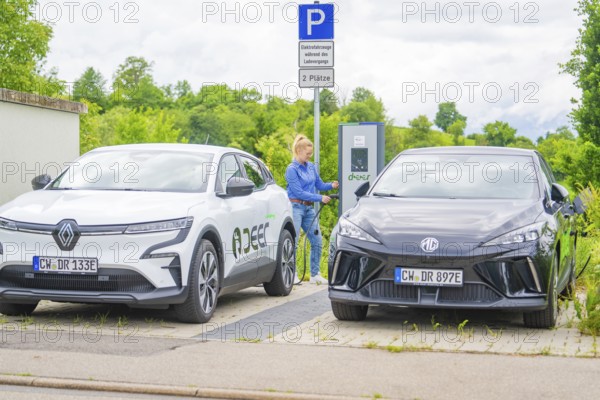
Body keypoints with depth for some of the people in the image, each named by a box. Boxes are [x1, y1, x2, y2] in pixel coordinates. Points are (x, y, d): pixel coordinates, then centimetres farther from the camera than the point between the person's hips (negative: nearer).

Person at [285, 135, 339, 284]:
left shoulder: (311, 167, 10)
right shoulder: (292, 169, -11)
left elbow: (319, 185, 16)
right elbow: (298, 192, -16)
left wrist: (331, 185, -5)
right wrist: (320, 198, -18)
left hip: (309, 208, 7)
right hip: (296, 207, -7)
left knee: (317, 241, 6)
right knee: (293, 242, -7)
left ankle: (315, 274, 16)